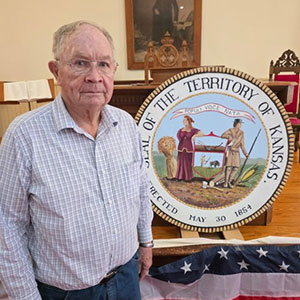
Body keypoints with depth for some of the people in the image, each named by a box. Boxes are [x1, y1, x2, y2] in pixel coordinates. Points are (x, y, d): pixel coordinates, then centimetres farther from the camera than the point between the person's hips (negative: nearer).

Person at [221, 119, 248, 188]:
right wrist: (228, 136, -34)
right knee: (228, 167, -8)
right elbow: (222, 135, -16)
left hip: (236, 152, 4)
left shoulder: (241, 132, 9)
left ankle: (229, 182, 10)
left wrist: (245, 153, 6)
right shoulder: (230, 130, -2)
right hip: (230, 151, -4)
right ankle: (225, 182, 4)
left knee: (235, 168, -3)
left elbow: (242, 144, 10)